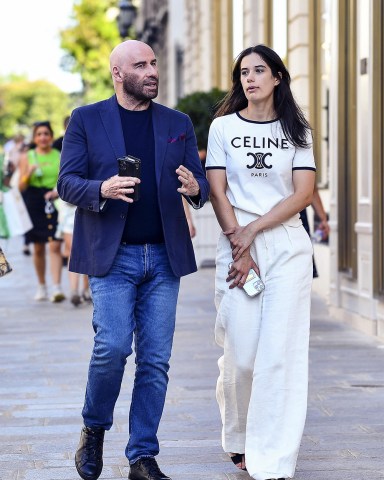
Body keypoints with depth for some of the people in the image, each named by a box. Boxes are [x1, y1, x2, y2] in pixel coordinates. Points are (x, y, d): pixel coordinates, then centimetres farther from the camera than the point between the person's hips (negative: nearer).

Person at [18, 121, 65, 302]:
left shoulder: (61, 156, 6)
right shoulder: (27, 157, 9)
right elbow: (21, 187, 6)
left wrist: (58, 191, -11)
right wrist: (29, 173, -12)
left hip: (55, 203, -2)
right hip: (34, 204, 2)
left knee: (55, 246, -12)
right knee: (38, 248, 8)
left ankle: (57, 288, -18)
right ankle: (41, 286, 22)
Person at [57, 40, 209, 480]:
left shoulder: (178, 124, 13)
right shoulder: (86, 120, 4)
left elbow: (200, 182, 12)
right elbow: (67, 183, 0)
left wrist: (195, 188, -13)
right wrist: (101, 190, -21)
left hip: (164, 256, 3)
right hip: (111, 254, -3)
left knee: (155, 360, 1)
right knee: (113, 346, -15)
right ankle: (94, 428, 12)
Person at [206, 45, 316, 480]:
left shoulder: (296, 130, 8)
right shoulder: (223, 126, 6)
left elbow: (303, 193, 0)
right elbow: (218, 192, 1)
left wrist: (253, 231, -10)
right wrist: (241, 248, -8)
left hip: (288, 247, 0)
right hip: (236, 245, 0)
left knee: (280, 353, -6)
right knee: (241, 353, -3)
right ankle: (238, 439, 22)